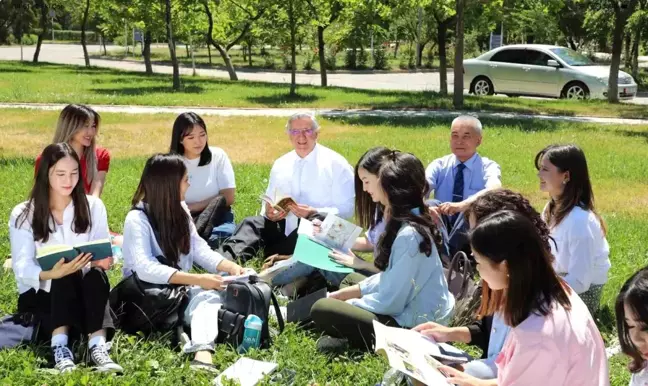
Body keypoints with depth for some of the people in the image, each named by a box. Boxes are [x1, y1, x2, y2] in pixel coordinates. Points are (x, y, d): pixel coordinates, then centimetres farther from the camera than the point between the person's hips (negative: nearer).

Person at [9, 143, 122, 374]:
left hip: (83, 292, 2)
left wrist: (103, 261, -29)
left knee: (96, 275, -33)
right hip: (40, 293, -1)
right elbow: (22, 268, -13)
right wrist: (51, 274, -34)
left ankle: (98, 346, -50)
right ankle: (60, 347, -49)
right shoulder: (23, 215, -2)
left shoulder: (93, 206, 4)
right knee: (67, 278, -35)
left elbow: (103, 255, -3)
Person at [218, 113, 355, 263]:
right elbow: (268, 203, 20)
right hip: (283, 227, 4)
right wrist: (269, 213, -6)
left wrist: (314, 213, -20)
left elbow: (347, 209, -4)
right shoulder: (280, 164, 16)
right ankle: (227, 261, -47)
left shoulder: (336, 164, 1)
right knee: (252, 223, -23)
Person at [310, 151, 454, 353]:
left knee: (322, 309, -14)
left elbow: (390, 301, -22)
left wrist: (348, 304, -6)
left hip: (412, 327, -10)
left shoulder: (409, 235, -25)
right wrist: (344, 294, 10)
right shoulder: (403, 222, 5)